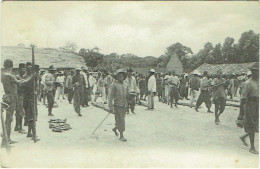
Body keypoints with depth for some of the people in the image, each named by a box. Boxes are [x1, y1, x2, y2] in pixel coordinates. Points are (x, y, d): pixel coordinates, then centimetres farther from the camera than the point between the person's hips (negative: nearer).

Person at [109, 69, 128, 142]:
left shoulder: (125, 86, 14)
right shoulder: (114, 85, -4)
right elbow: (110, 96, -9)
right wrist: (110, 107, -14)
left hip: (124, 106, 6)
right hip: (117, 105, -6)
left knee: (121, 120, 11)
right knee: (121, 121, -8)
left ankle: (115, 129, 37)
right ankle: (121, 136, 0)